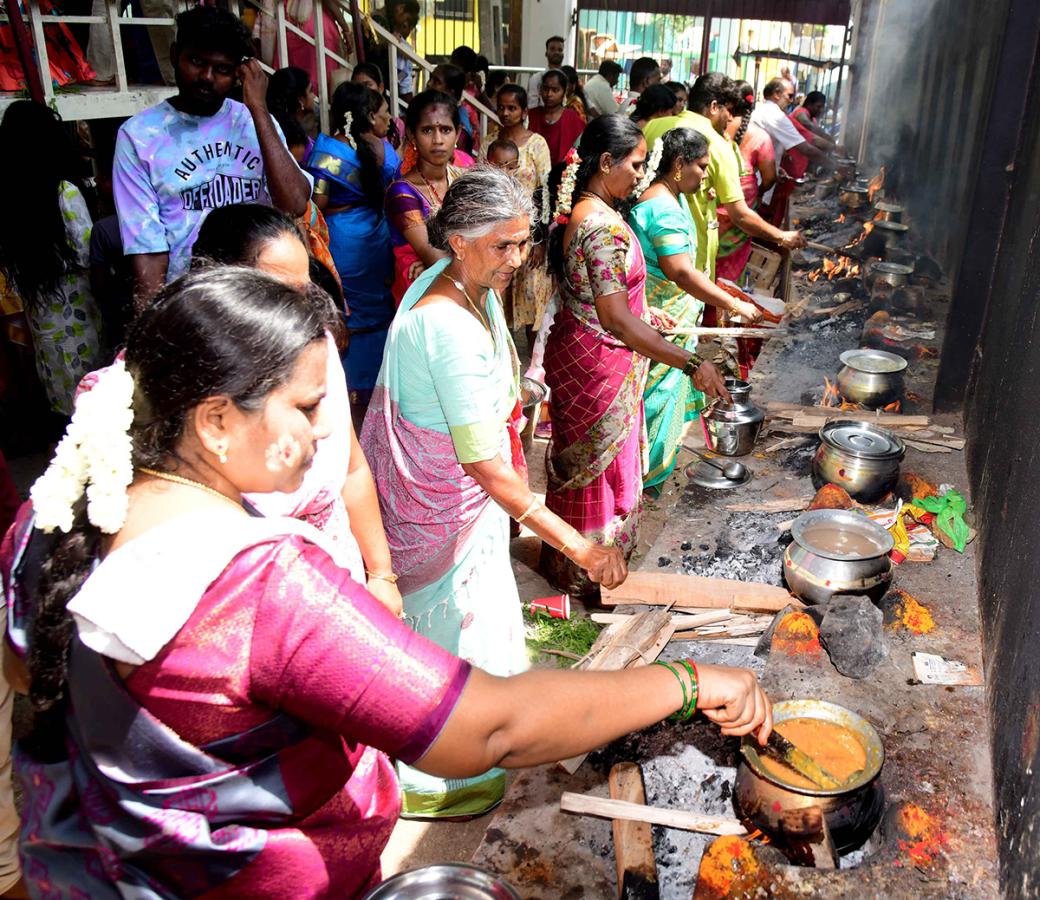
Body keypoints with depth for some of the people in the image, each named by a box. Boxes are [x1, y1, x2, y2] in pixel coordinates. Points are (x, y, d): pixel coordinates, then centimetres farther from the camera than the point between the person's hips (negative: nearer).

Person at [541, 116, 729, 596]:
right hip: (600, 365, -10)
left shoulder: (579, 212, 6)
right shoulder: (606, 226, -26)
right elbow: (616, 320, -31)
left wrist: (645, 313, 20)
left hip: (575, 351, 10)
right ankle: (584, 577, 26)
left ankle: (563, 563, 42)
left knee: (580, 462, 23)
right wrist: (691, 364, -32)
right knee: (599, 466, 7)